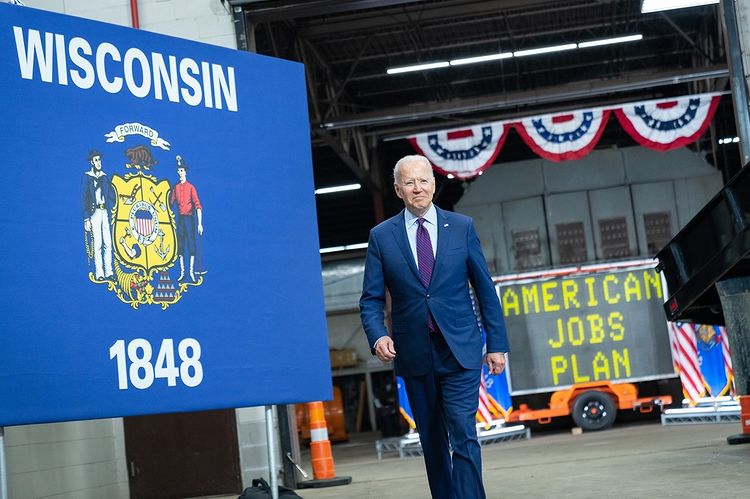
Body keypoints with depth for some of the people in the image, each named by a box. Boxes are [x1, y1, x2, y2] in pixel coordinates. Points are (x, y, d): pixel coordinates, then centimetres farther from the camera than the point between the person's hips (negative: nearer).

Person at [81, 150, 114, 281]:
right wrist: (86, 219, -9)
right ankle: (99, 273, -7)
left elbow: (112, 196, 17)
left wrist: (109, 207, -4)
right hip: (94, 212, -4)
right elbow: (84, 198, -3)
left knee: (108, 243, 0)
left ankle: (108, 272, 2)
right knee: (97, 244, -8)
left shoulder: (105, 177, 16)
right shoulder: (87, 177, 3)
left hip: (105, 212, 4)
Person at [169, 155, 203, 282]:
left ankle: (192, 271, 0)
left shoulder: (191, 187, -7)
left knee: (191, 244, -4)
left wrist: (200, 224, -17)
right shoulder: (176, 188, 7)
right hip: (180, 218, 5)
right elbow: (171, 202, 11)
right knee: (180, 246, 6)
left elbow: (198, 206, -11)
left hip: (189, 218, -5)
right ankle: (182, 272, 11)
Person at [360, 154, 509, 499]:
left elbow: (485, 289, 7)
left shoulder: (462, 227, 4)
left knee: (463, 434, -12)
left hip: (460, 350, -1)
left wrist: (497, 344, 4)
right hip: (415, 354, 1)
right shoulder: (381, 237, 4)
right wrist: (378, 335, -16)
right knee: (432, 442, 10)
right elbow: (371, 298, 3)